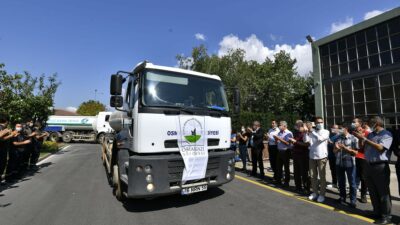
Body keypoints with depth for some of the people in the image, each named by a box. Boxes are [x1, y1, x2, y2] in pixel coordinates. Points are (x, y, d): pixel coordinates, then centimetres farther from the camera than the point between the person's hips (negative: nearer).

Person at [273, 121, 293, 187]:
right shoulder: (279, 133, 11)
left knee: (286, 167, 4)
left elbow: (287, 143, -20)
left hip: (286, 152, -7)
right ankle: (278, 180, 26)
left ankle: (286, 182, 16)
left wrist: (280, 139, -19)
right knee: (278, 166, 13)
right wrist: (276, 138, -6)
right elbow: (277, 142, 14)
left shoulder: (289, 133, -10)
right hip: (279, 151, 7)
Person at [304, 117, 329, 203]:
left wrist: (311, 130, -22)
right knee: (313, 176, 12)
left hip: (322, 156, -3)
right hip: (312, 156, 3)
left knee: (322, 176, 4)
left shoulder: (326, 132, -2)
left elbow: (320, 138, -21)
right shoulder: (311, 131, 6)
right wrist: (306, 131, -18)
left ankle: (322, 194, 15)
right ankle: (315, 192, 26)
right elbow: (306, 140, -6)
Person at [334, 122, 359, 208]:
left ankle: (353, 200, 20)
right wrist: (337, 148, -13)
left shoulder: (353, 138, -7)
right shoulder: (338, 138, 4)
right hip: (339, 163, 4)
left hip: (349, 163, -4)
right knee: (341, 182, 14)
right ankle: (342, 197, 30)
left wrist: (345, 148, -18)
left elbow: (355, 152, -8)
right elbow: (334, 151, 9)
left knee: (352, 183, 7)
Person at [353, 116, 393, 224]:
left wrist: (364, 139, -21)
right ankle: (377, 212, 27)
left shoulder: (386, 134, -6)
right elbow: (363, 148, 14)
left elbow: (380, 147, -21)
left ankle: (386, 216, 13)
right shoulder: (370, 134, 13)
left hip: (380, 166, -7)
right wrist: (360, 138, 1)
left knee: (383, 192, 2)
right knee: (373, 192, 15)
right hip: (368, 165, 7)